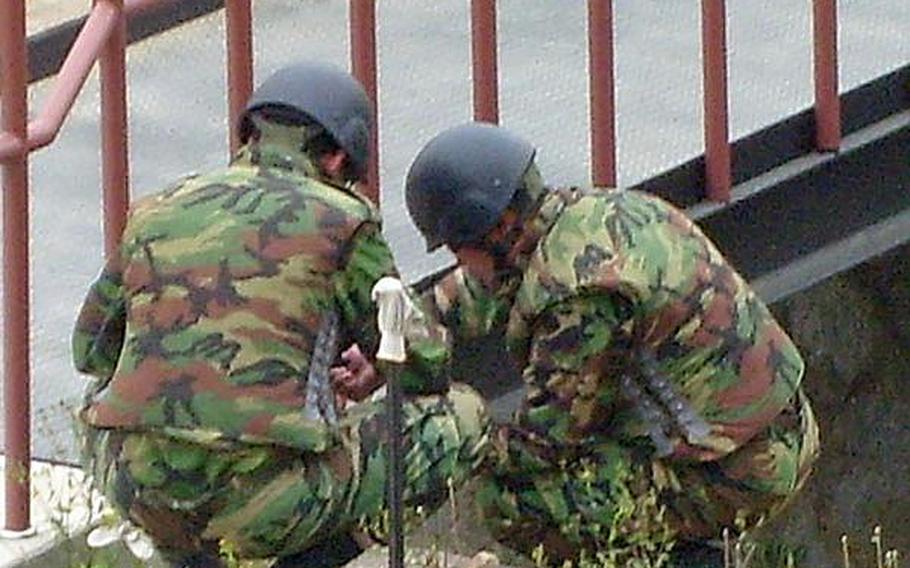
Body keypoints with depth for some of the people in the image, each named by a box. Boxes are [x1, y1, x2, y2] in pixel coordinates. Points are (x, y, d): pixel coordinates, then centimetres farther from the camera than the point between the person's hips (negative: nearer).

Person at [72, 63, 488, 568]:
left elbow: (90, 349, 27)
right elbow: (420, 368, 10)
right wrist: (375, 371, 34)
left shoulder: (155, 214, 15)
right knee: (463, 419, 13)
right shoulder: (339, 219, 3)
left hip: (135, 486, 5)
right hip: (262, 501, -5)